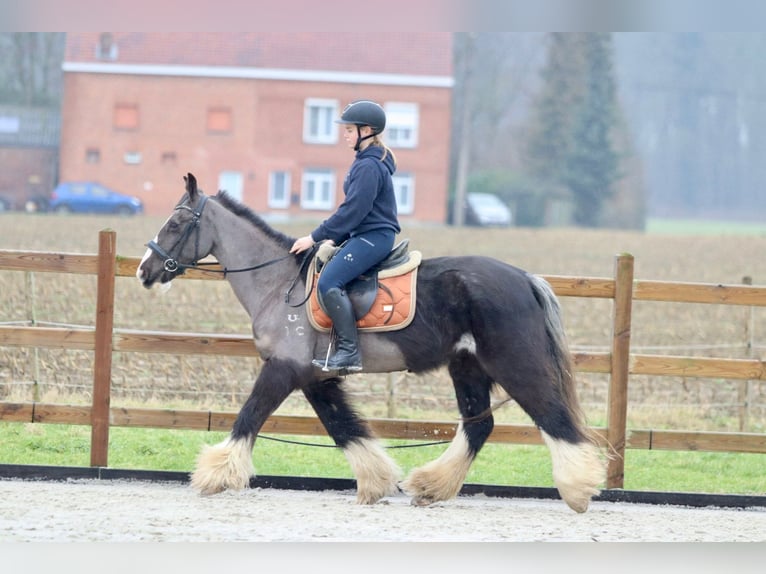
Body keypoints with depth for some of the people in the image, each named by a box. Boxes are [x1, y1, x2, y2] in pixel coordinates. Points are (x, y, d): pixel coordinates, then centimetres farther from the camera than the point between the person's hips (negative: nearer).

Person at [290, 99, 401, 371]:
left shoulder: (369, 167, -16)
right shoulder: (366, 162, 16)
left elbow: (352, 211, -20)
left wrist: (316, 237, -16)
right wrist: (334, 238, 19)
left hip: (373, 237, -11)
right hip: (365, 235, 11)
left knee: (328, 282, -23)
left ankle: (349, 352, -25)